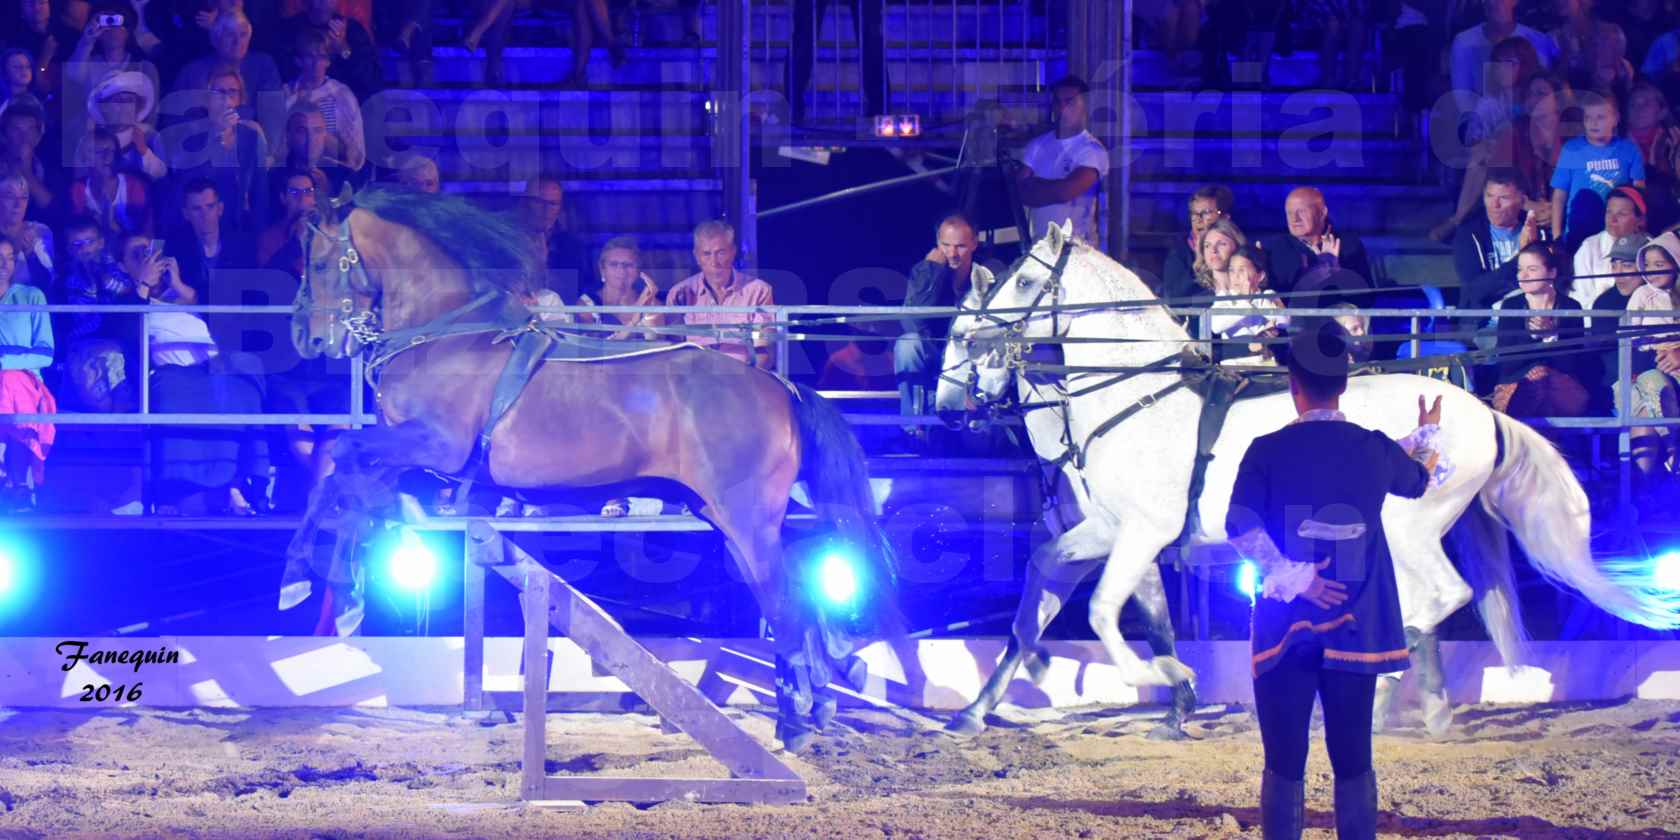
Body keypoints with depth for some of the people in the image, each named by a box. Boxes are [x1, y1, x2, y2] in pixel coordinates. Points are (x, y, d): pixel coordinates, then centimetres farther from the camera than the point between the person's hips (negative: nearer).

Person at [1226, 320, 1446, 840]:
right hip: (1354, 630, 2)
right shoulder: (1374, 451, 2)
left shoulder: (1268, 452, -5)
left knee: (1284, 765, 2)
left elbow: (1240, 527, -17)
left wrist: (1291, 576, -13)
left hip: (1285, 627, -2)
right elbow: (1422, 480, 24)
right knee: (1353, 764, 6)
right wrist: (1429, 433, 43)